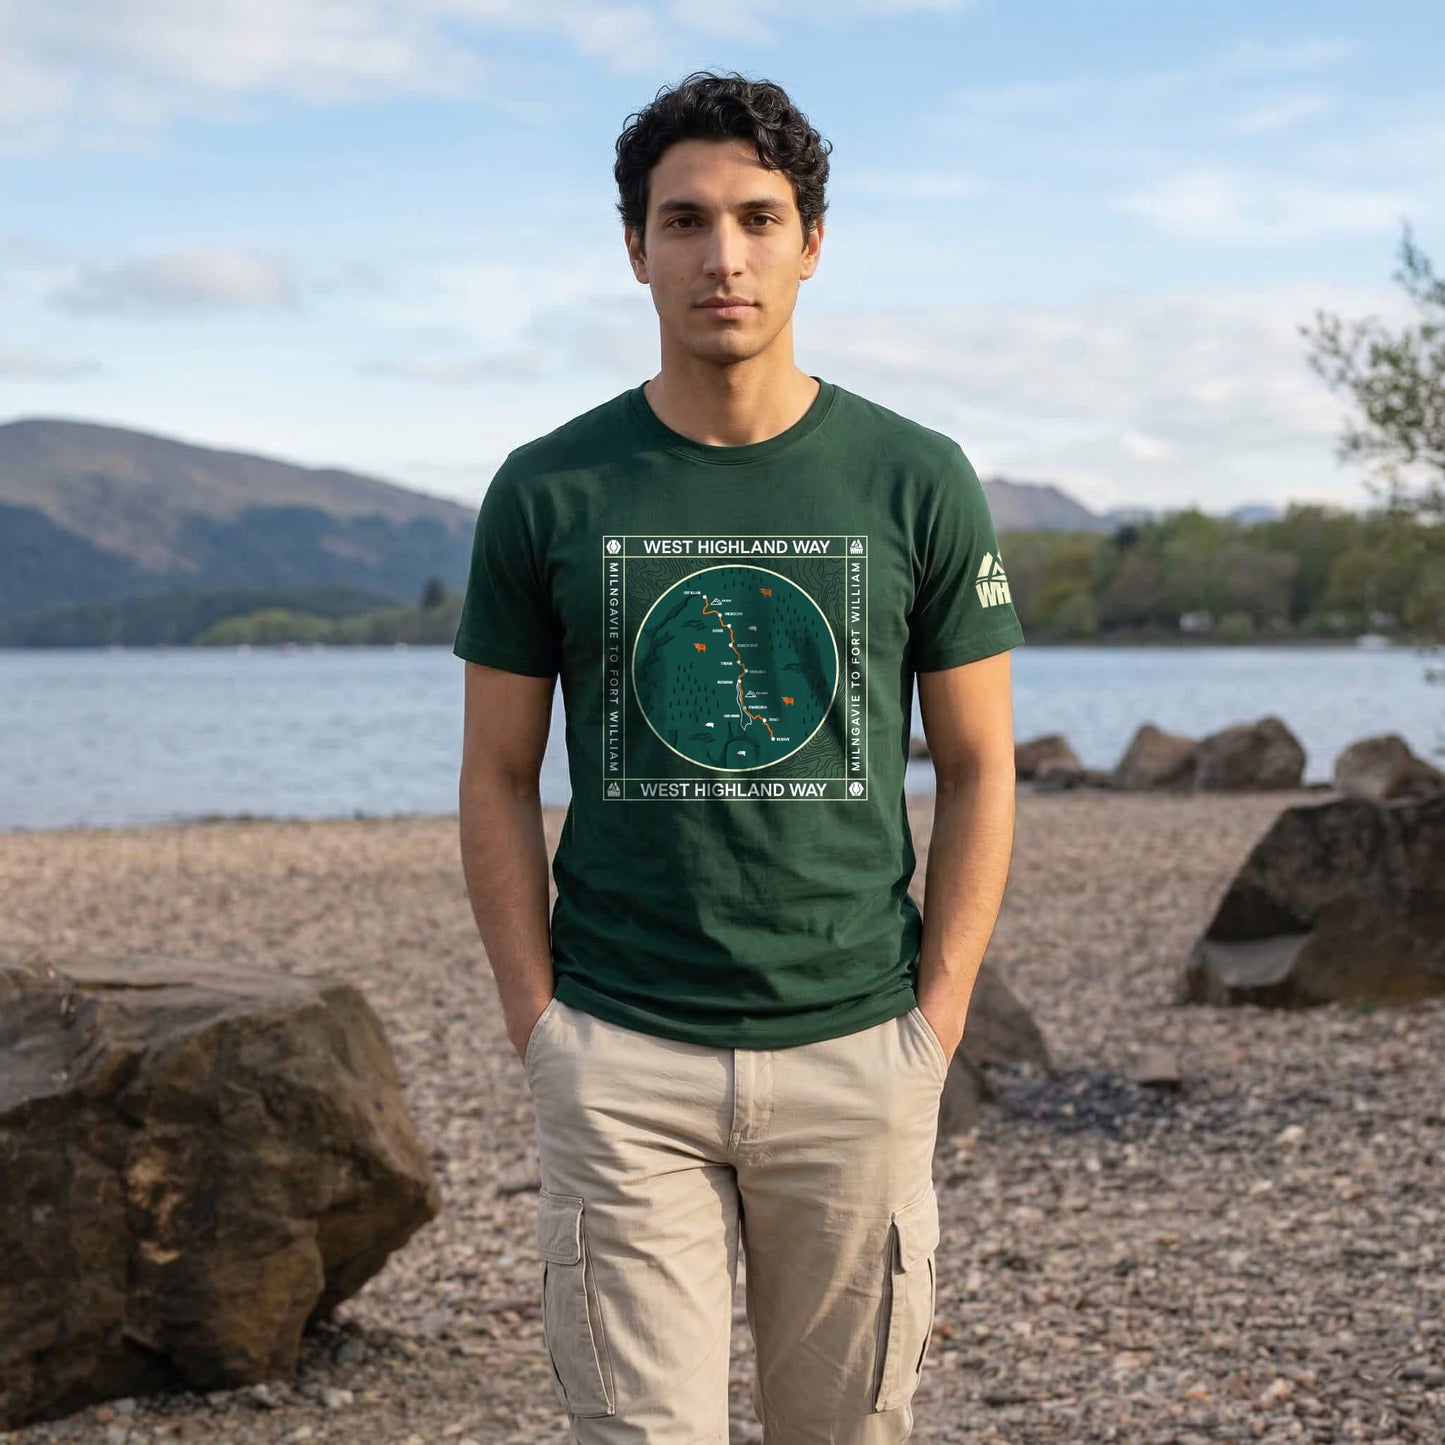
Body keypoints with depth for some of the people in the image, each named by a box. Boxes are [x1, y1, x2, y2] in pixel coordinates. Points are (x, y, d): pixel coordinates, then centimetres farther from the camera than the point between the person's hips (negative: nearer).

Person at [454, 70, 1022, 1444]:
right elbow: (497, 779, 6)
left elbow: (978, 772, 5)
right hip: (619, 1063, 0)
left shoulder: (918, 482, 1)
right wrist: (537, 1026, -2)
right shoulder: (548, 491, 1)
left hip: (856, 1054, 1)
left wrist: (934, 1025, -3)